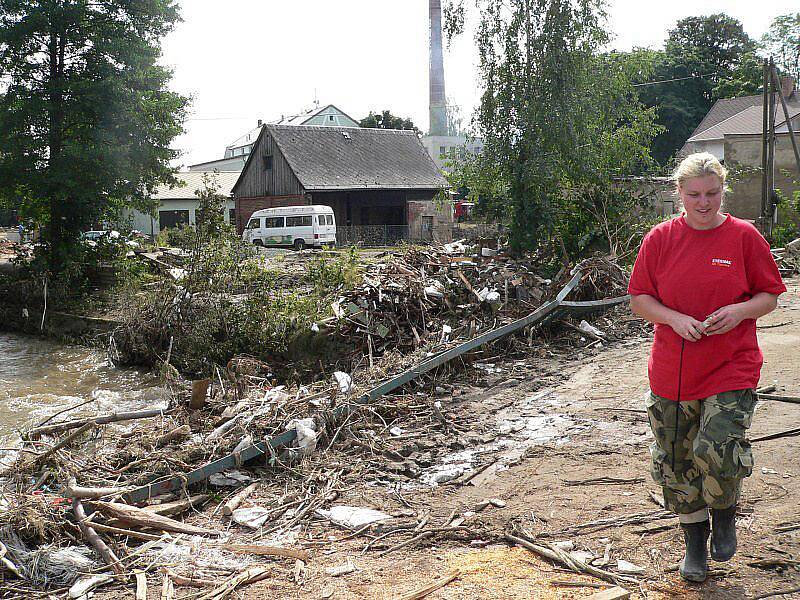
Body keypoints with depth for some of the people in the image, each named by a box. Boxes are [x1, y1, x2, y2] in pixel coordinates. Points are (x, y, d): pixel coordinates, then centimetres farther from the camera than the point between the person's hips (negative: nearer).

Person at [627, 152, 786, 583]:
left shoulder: (744, 236, -2)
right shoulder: (661, 238, 1)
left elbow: (771, 295, 4)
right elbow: (638, 298, 4)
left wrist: (740, 310, -16)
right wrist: (675, 319, -13)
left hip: (732, 369, -2)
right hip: (671, 371, 2)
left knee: (717, 451, -18)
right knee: (675, 461, 9)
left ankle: (725, 514, 18)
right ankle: (694, 544, 32)